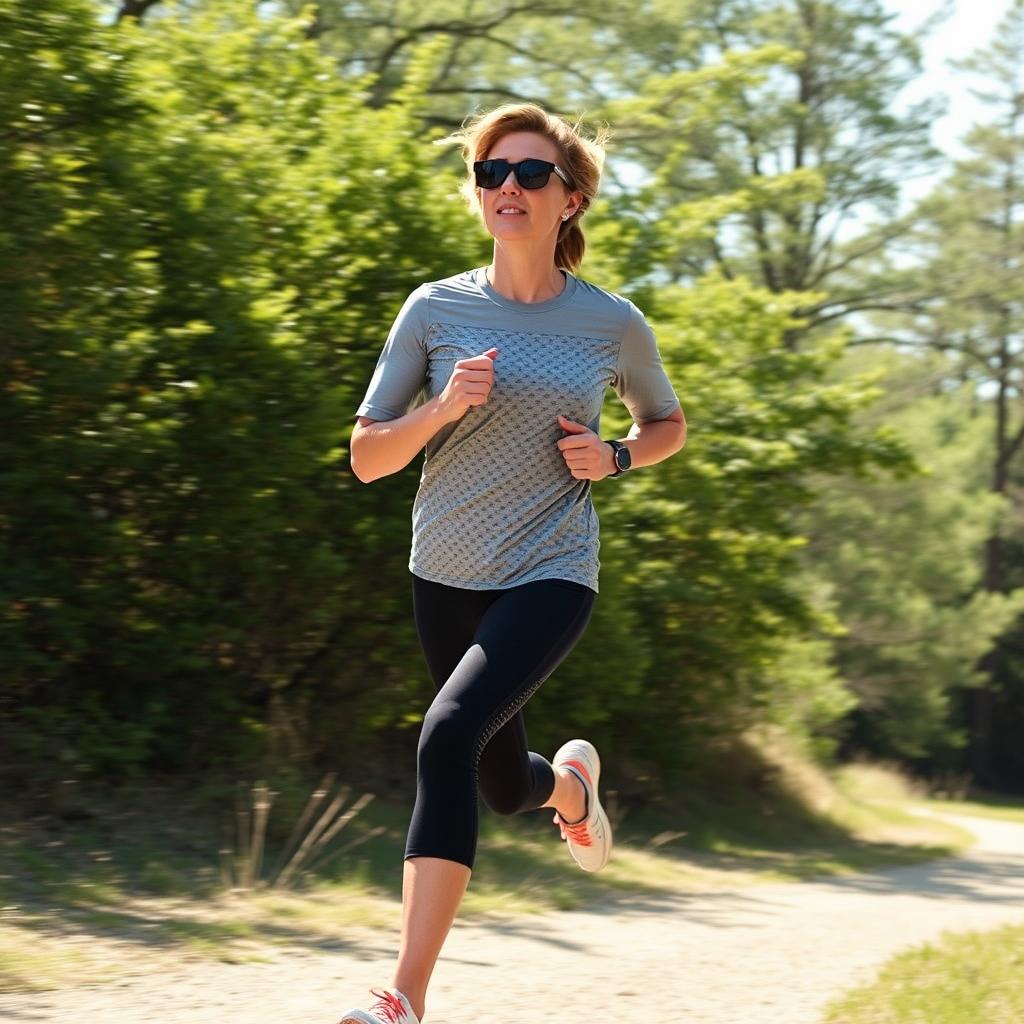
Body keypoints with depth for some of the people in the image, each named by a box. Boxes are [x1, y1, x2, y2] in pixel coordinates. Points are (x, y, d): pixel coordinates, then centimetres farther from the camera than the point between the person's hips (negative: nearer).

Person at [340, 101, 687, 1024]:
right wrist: (446, 405, -19)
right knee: (504, 785, 15)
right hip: (447, 575, 3)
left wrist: (615, 457, -5)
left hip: (551, 577, -3)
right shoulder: (436, 310, -3)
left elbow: (668, 424, 16)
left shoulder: (613, 324, -3)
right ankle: (573, 779, 56)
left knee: (450, 736, -26)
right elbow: (367, 459, -1)